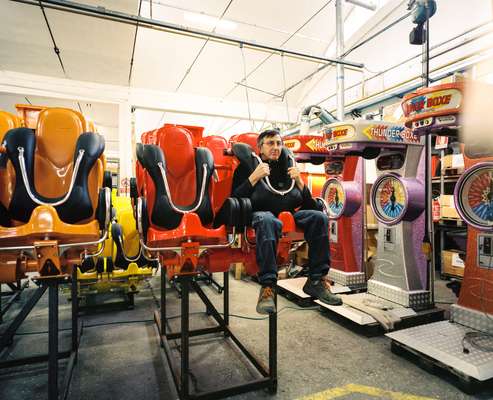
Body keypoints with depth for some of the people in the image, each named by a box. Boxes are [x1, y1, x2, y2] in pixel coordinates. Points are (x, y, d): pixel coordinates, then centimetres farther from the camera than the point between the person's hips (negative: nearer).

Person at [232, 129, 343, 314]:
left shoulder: (288, 167, 23)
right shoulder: (247, 166, 13)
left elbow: (309, 205, 18)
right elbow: (235, 199, -2)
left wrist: (299, 181, 3)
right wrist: (254, 177, -9)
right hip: (261, 213, -4)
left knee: (319, 217, -22)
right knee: (267, 221, -39)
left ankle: (316, 281, -16)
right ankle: (267, 286, -37)